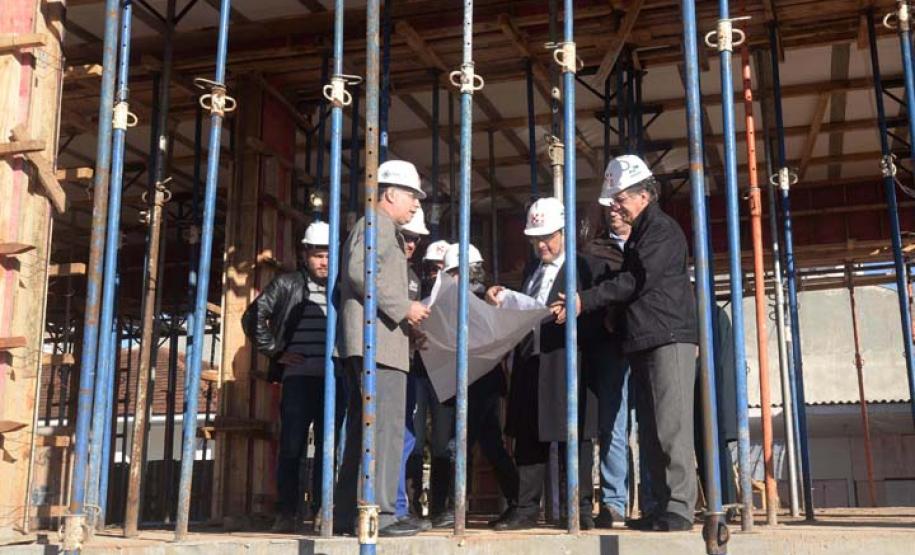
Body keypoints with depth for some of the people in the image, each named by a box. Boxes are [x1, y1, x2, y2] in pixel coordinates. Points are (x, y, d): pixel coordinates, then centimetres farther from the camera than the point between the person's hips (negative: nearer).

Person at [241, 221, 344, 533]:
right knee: (291, 447, -2)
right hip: (298, 376, -2)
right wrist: (275, 351, 0)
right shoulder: (287, 285, 7)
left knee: (328, 448, 5)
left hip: (333, 379, 2)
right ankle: (288, 513, 6)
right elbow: (253, 317, 6)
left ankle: (322, 512, 13)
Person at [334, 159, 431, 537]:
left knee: (362, 429, 10)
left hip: (363, 342, 10)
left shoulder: (383, 229, 27)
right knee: (385, 428, -12)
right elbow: (359, 271, -19)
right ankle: (376, 514, -14)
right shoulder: (378, 224, -3)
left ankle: (349, 514, 12)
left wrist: (405, 314, 17)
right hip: (377, 340, -10)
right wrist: (403, 307, -16)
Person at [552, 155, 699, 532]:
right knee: (650, 431, 6)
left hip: (670, 339, -10)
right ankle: (662, 506, 9)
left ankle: (680, 508, -10)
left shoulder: (663, 229, -6)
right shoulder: (640, 233, 23)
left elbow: (636, 281, -16)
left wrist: (585, 301, -13)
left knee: (671, 426, -11)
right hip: (645, 342, 10)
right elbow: (628, 282, 22)